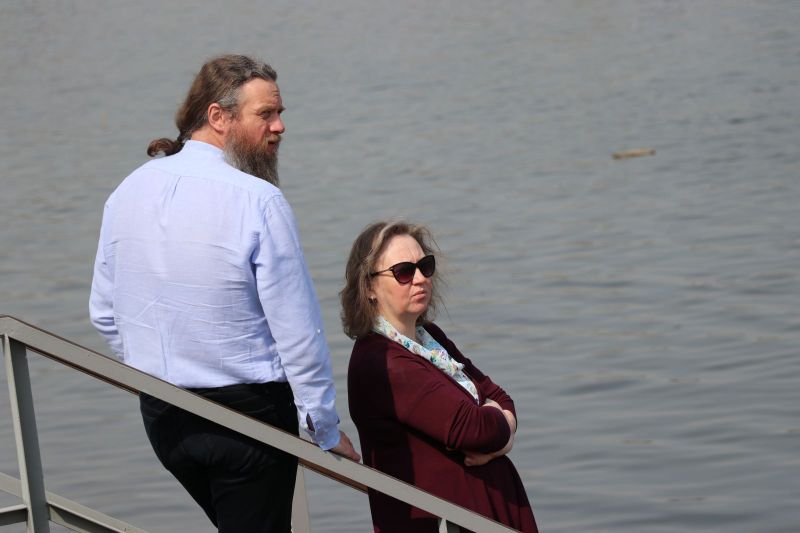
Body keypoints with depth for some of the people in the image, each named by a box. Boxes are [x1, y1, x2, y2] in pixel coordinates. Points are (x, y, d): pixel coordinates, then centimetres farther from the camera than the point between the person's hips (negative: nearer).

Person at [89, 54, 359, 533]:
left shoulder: (129, 192, 2)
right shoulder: (259, 202, -18)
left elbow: (105, 314, 10)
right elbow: (299, 332, -17)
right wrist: (326, 430, -7)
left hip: (160, 416, 6)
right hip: (249, 414, -6)